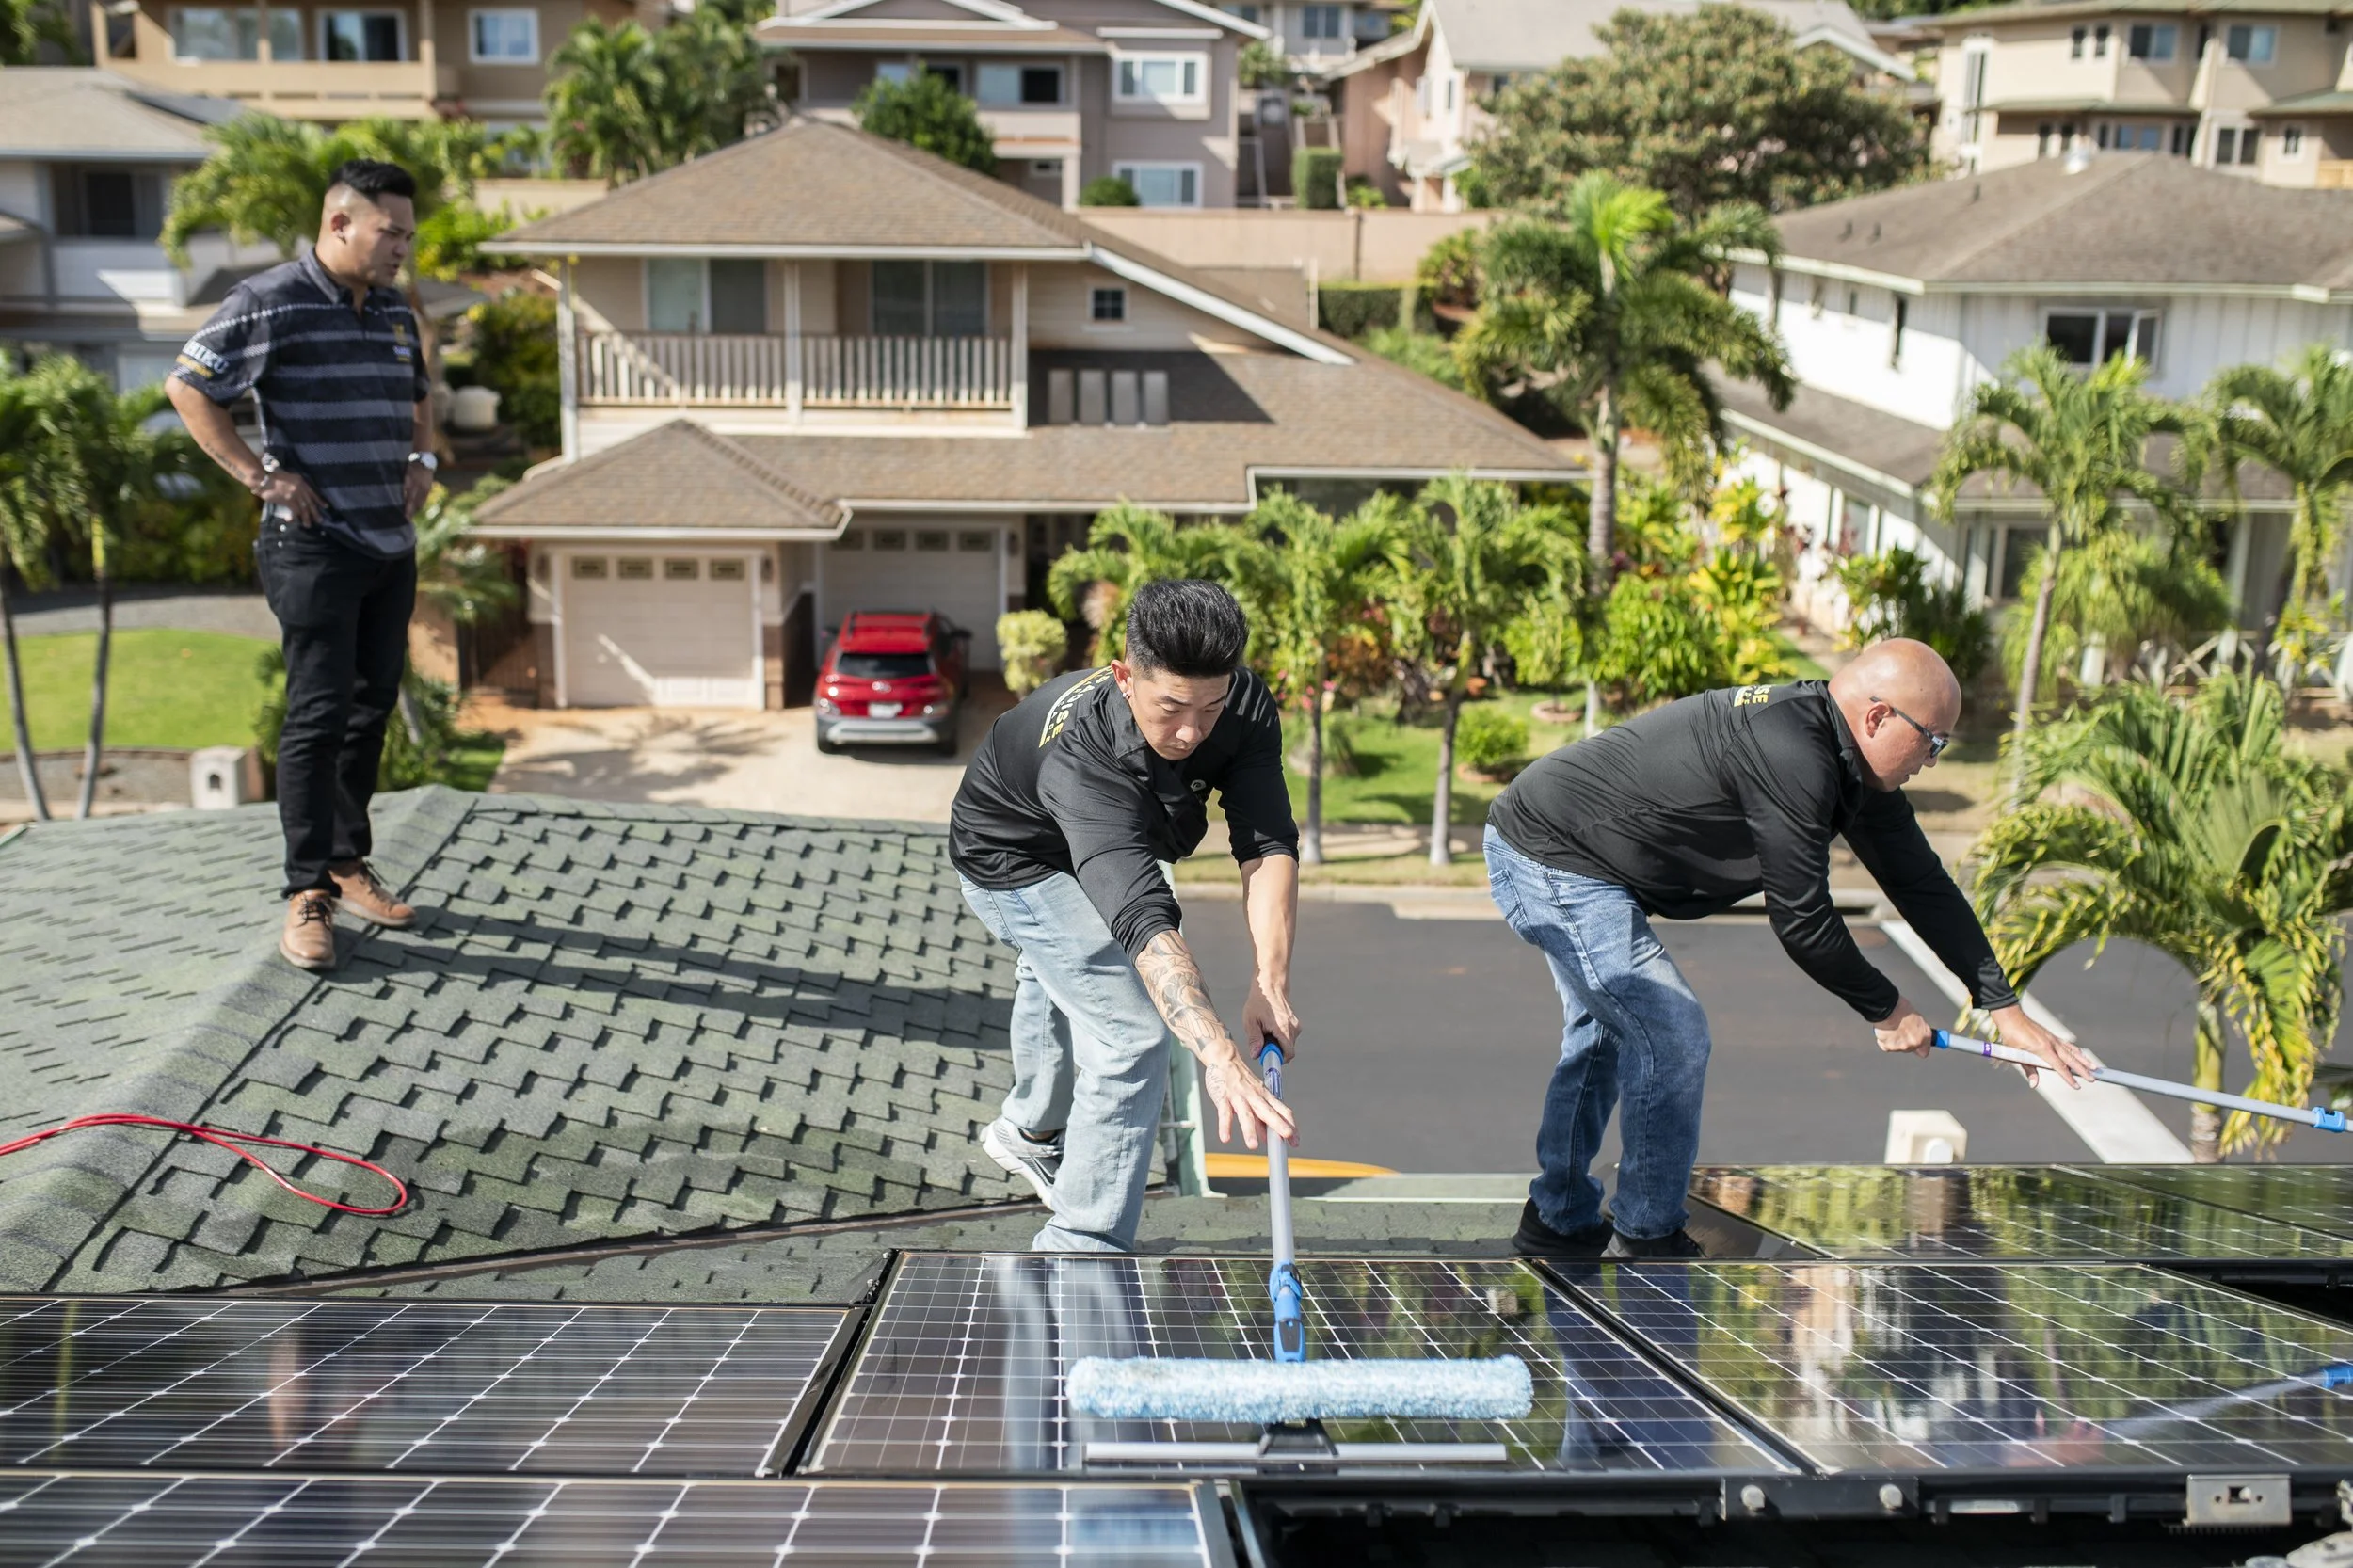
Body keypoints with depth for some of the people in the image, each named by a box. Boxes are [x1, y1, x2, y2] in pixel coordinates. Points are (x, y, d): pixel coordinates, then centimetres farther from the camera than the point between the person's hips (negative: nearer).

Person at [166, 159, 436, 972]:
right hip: (315, 546, -7)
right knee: (319, 715, -8)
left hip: (392, 546, 7)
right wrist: (261, 475, -13)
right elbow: (188, 387, -8)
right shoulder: (269, 303, -9)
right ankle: (307, 895, -1)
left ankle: (348, 863, 24)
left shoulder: (395, 312, 12)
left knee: (371, 708, 12)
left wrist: (422, 459, 12)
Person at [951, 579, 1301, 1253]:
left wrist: (1271, 982, -49)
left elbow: (1268, 845, -37)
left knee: (1057, 976, 33)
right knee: (1132, 1033, -21)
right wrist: (1219, 1056, -67)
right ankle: (1078, 1257, -10)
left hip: (1113, 843, 7)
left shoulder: (1246, 706, -33)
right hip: (1013, 859, -7)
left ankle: (1032, 1131, 62)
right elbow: (1143, 918, -58)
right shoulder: (1080, 753, -48)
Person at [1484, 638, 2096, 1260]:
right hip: (1552, 861, -11)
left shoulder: (1854, 763, 5)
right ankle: (1647, 1243, 9)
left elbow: (1922, 884, 12)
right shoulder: (1789, 755, -26)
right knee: (1672, 1039, -7)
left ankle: (1559, 1222, 36)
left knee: (1604, 1032, 22)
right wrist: (1886, 1010, -6)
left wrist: (2005, 1007, 13)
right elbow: (1800, 920, -20)